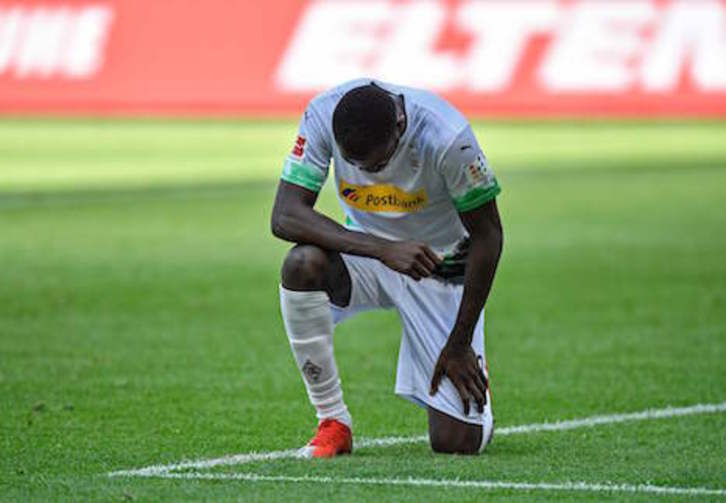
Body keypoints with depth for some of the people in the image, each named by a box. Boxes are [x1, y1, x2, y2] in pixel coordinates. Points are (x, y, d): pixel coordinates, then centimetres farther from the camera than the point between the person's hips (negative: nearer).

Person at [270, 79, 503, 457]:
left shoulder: (447, 137, -29)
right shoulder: (322, 114, -23)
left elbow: (486, 236, -17)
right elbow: (285, 216, -28)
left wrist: (460, 345, -15)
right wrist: (383, 249, -40)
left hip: (441, 270, -2)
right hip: (365, 253, 2)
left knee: (457, 443, -12)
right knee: (302, 264, -35)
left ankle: (468, 365, 25)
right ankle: (332, 423, -18)